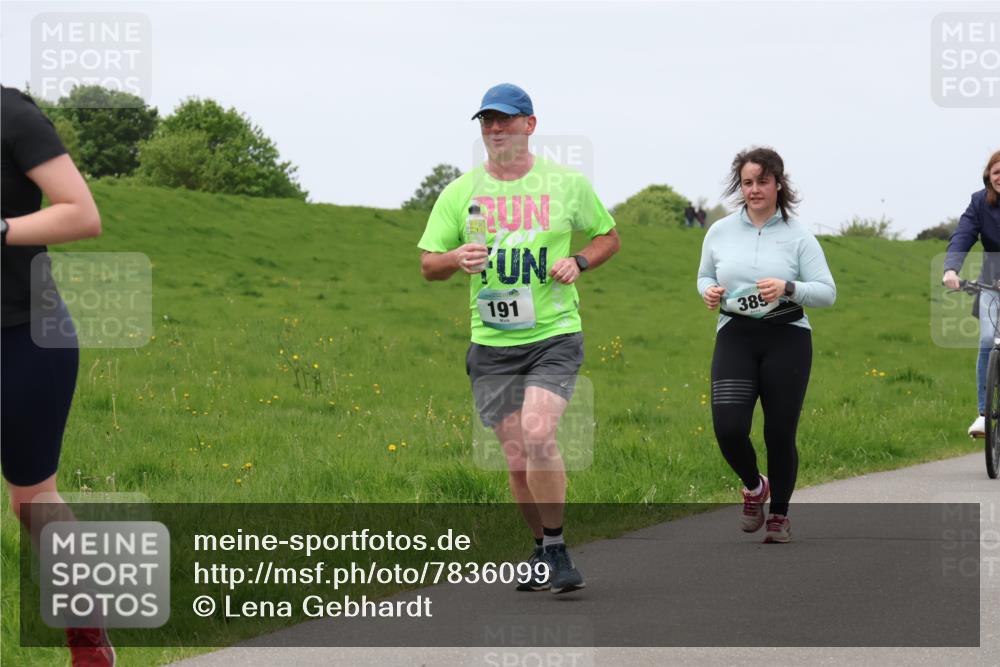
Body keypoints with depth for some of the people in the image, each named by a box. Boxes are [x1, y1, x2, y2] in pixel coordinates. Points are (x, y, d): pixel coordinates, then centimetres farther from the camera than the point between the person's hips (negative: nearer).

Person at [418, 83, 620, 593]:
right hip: (491, 345, 3)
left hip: (554, 335, -3)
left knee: (537, 434, -23)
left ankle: (556, 551, -12)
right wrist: (456, 258, -14)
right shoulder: (460, 192, 7)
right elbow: (427, 265, 9)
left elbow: (608, 237, 16)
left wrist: (579, 262, -5)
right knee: (517, 461, 3)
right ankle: (544, 551, 23)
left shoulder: (567, 184, 3)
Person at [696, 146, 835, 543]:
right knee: (728, 428, -14)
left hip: (786, 339, -2)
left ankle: (780, 513, 22)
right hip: (735, 337, 2)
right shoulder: (719, 232, 9)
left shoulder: (797, 236, 1)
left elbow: (827, 292, -1)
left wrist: (787, 288, -18)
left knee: (780, 432, -1)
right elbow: (704, 275, 25)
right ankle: (753, 487, 18)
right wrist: (708, 290, 1)